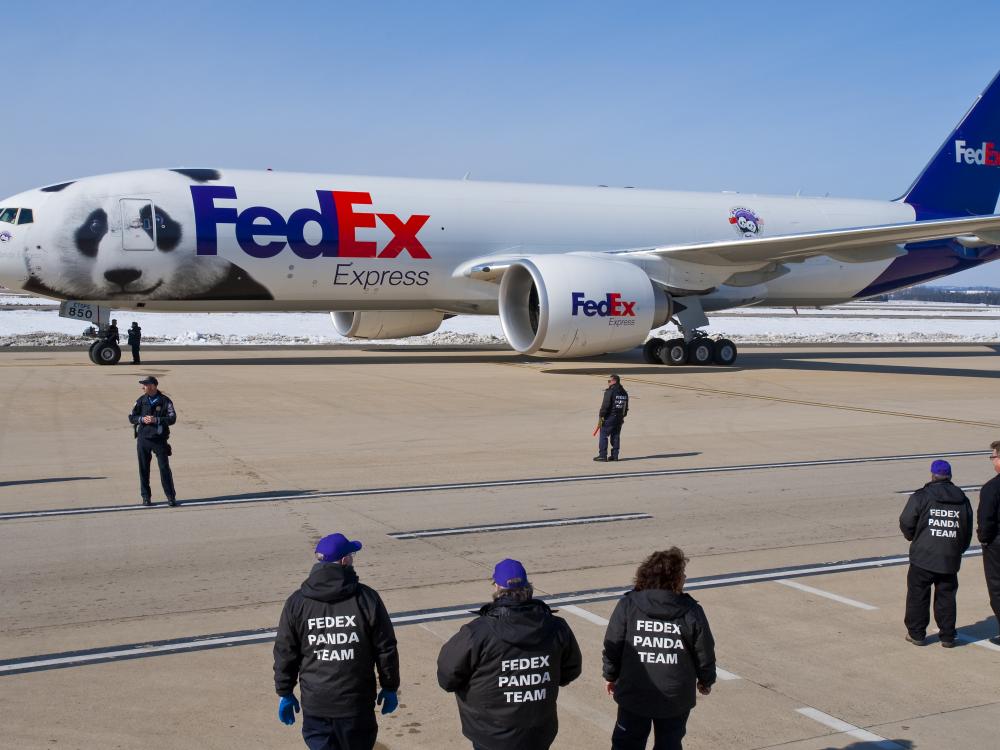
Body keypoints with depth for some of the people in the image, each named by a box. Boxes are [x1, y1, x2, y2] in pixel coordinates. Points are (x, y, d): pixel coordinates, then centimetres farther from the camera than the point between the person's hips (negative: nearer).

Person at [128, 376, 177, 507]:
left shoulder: (165, 401, -2)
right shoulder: (141, 400, 8)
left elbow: (172, 418, -9)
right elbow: (131, 417, 9)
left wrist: (156, 420, -21)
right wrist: (142, 419, -11)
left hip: (159, 438, -3)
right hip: (143, 438, 3)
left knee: (164, 468, -4)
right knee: (143, 469, 6)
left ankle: (171, 496, 3)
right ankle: (146, 497, 16)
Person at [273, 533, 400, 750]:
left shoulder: (296, 603, -4)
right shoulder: (367, 599, -9)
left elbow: (285, 653, 2)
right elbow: (386, 649, -3)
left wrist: (285, 693, 14)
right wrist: (390, 687, 10)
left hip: (315, 704, 1)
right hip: (357, 702, -1)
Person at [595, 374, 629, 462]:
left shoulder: (610, 392, -13)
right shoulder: (624, 393, 11)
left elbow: (605, 405, -16)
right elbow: (626, 407, 16)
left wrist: (601, 416, -12)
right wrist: (623, 416, 22)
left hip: (609, 417, -7)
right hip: (619, 418, 7)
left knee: (603, 435, -2)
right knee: (616, 436, 11)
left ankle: (602, 455, -4)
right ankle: (615, 455, 11)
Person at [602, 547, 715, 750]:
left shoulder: (627, 606, -11)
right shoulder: (691, 612, -11)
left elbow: (612, 646, -6)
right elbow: (705, 654, -3)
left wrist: (611, 676, 11)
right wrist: (706, 680, 17)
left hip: (633, 695, 0)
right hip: (676, 699, 0)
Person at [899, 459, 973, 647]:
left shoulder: (921, 497, -8)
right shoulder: (963, 500, 6)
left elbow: (906, 522, -7)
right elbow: (968, 533, 12)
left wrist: (913, 537, 14)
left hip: (923, 558, -4)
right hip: (951, 561, 4)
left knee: (918, 596, 8)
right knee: (946, 598, 12)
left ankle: (916, 633, 14)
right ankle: (947, 636, 15)